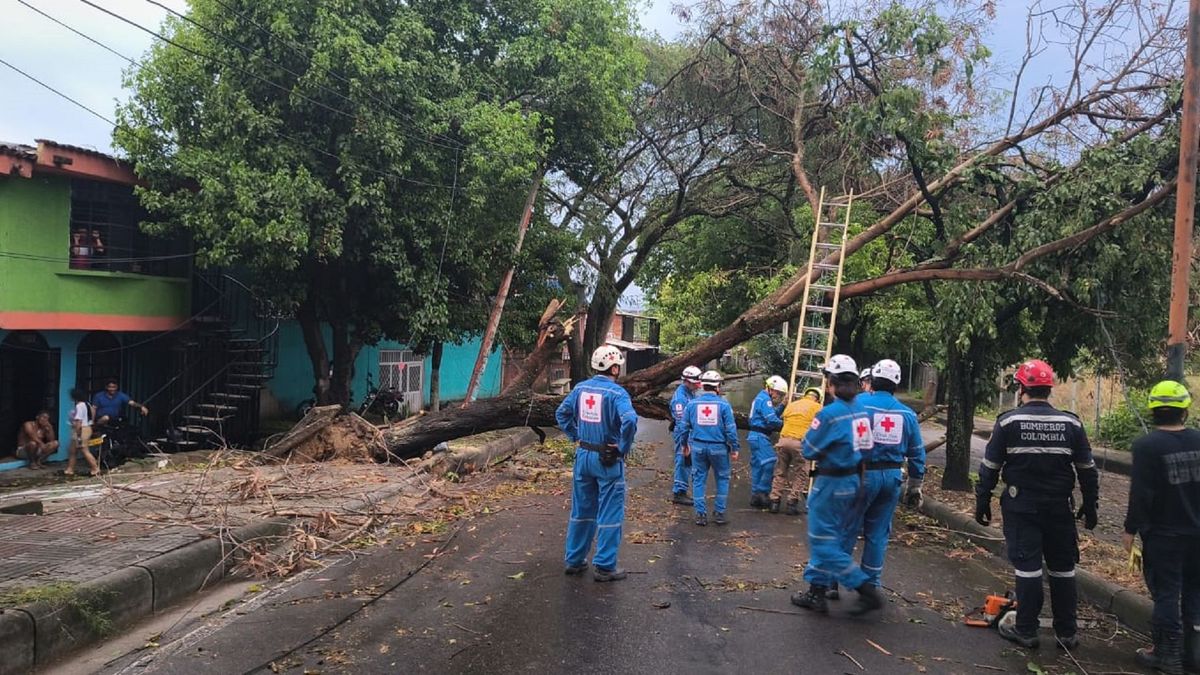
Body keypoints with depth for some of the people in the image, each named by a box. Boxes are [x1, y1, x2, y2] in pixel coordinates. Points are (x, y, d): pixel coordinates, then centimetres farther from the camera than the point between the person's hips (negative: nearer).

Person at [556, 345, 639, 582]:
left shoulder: (581, 388, 3)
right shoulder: (616, 393, -17)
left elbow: (561, 413, 12)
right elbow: (629, 421, -31)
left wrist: (575, 437, 12)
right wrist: (624, 447, -18)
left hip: (583, 456, 6)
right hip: (608, 460, -6)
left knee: (581, 510, 17)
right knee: (609, 514, 5)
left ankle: (574, 560, 26)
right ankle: (605, 567, 10)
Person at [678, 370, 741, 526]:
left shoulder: (692, 403, 0)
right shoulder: (724, 405, -8)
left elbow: (684, 426, 7)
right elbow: (731, 429, -7)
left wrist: (685, 444, 21)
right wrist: (734, 448, 3)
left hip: (698, 447, 2)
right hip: (719, 447, -2)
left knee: (699, 479, 11)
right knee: (722, 479, 14)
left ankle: (701, 514, 11)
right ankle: (719, 513, 13)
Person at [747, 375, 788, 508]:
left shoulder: (760, 398, 20)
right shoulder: (765, 400, -13)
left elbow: (771, 415, 18)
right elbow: (772, 420, -20)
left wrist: (782, 405, 7)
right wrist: (784, 425, -6)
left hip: (755, 436, 11)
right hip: (760, 437, -11)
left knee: (757, 466, 11)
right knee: (769, 463, -12)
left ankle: (755, 497, 14)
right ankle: (762, 492, -11)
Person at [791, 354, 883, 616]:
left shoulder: (829, 413, -20)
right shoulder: (862, 410, 0)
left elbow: (809, 451, -11)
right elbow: (865, 445, 8)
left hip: (831, 485, -7)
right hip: (854, 483, 8)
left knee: (824, 543, 2)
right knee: (830, 538, 17)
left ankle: (867, 591, 1)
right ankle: (817, 592, 23)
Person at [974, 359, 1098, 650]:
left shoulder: (1008, 421, -7)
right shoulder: (1071, 423, 1)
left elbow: (990, 467, -4)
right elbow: (1087, 469, 6)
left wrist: (982, 501, 4)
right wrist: (1090, 505, 16)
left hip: (1021, 506, -3)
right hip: (1059, 506, 3)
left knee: (1027, 566, 2)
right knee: (1063, 568, 12)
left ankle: (1026, 631, 8)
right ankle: (1067, 633, 20)